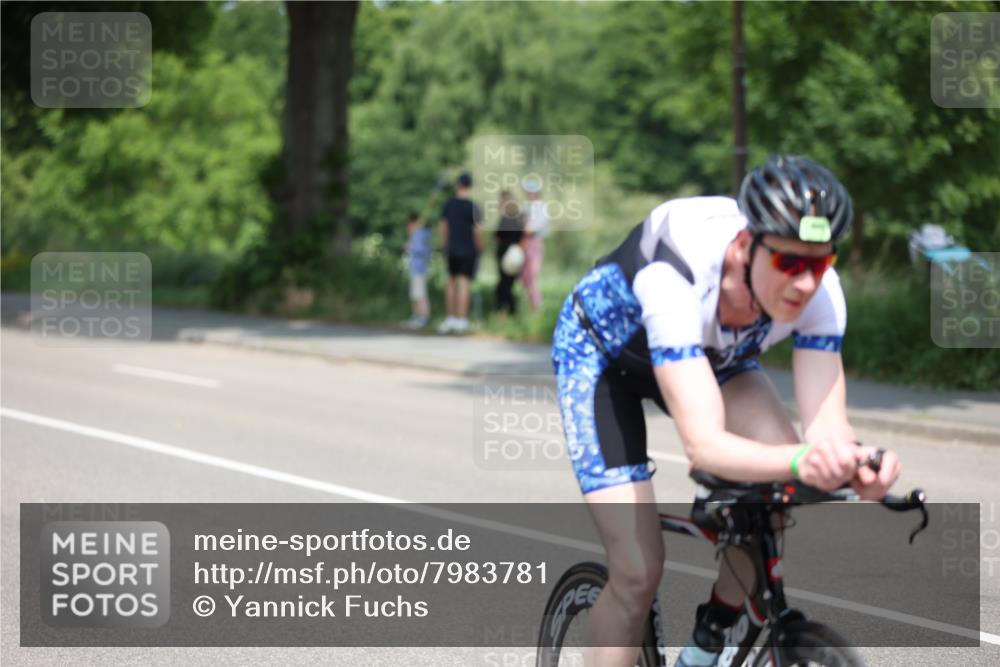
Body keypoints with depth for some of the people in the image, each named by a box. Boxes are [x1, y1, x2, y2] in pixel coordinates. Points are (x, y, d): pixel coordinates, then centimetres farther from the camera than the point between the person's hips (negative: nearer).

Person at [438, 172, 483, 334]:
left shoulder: (448, 204, 0)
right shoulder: (472, 207, -12)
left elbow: (443, 225, 8)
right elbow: (478, 230, -13)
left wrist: (445, 245, 20)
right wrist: (479, 247, 2)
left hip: (452, 249, 4)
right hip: (468, 250, -4)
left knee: (452, 282, 15)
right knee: (464, 283, -3)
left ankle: (451, 317, 17)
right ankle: (461, 320, -4)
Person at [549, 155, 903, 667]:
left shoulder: (818, 289, -30)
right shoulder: (676, 276, -44)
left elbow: (825, 422, -34)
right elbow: (704, 444, -51)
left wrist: (849, 459, -58)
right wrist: (801, 461, -69)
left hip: (712, 352, 4)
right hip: (601, 350, -4)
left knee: (784, 481, -24)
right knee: (638, 573, -15)